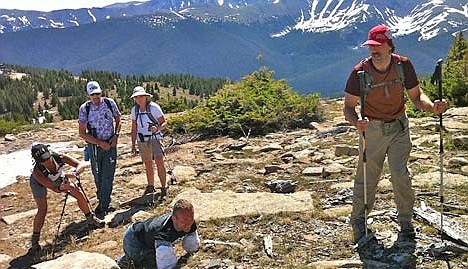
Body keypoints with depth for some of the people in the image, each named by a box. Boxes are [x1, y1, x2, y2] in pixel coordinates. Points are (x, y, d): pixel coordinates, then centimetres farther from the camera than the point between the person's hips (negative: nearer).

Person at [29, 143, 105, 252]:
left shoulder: (60, 158, -39)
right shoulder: (37, 171, -42)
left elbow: (83, 164, -39)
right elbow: (54, 188, -42)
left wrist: (74, 173, -57)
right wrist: (61, 188, -63)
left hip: (57, 177, 3)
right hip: (39, 182, -3)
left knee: (79, 194, -2)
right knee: (42, 209, -17)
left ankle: (90, 219, 20)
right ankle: (35, 239, 3)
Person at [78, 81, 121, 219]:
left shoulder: (110, 103, -4)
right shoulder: (85, 108, -8)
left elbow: (118, 120, 12)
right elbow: (82, 133, -8)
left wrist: (116, 136, -5)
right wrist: (100, 143, -14)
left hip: (110, 144, 0)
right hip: (94, 145, 0)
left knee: (108, 176, -3)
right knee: (97, 176, 10)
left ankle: (102, 206, 5)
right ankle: (103, 202, 29)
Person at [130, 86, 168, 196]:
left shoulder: (154, 107, -12)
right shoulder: (134, 109, 1)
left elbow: (164, 123, -8)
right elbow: (134, 128, 8)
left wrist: (157, 128, -29)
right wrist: (133, 145, 8)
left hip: (155, 139, -4)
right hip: (142, 140, 4)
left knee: (159, 162, -19)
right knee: (148, 165, 14)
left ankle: (163, 187, -7)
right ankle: (151, 187, 30)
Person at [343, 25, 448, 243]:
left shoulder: (403, 65, -9)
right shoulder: (360, 72, -16)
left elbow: (416, 96, -1)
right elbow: (348, 107, -13)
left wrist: (432, 107, -23)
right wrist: (356, 122, -35)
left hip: (400, 127, 2)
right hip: (373, 129, -2)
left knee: (400, 174, -1)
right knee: (367, 177, 3)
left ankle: (406, 221, 20)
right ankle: (359, 220, 23)